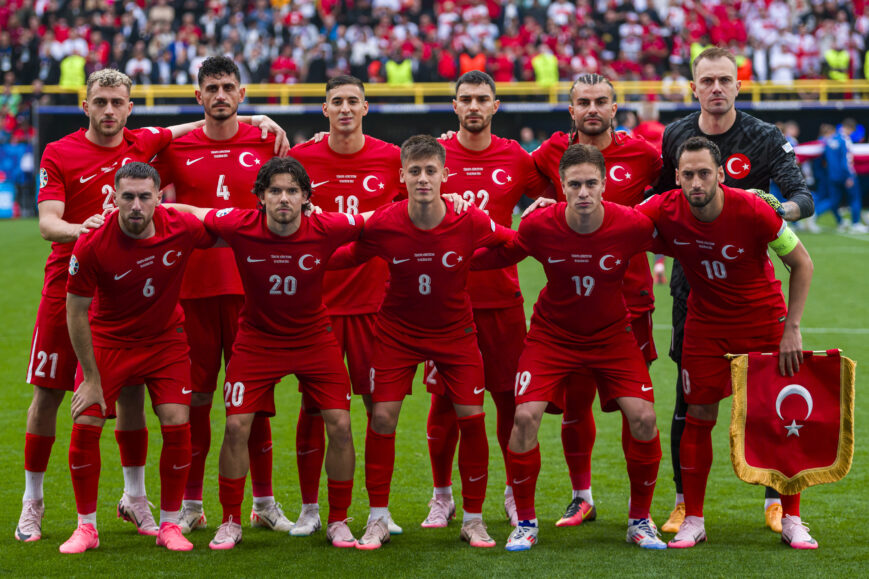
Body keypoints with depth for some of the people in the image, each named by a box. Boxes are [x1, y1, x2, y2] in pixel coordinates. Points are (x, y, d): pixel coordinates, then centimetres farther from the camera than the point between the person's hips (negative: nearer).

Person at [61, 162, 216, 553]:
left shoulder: (181, 227, -19)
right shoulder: (92, 245, -24)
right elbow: (76, 313, -14)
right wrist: (91, 379, -12)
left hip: (166, 338, 1)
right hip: (108, 340, -1)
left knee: (177, 425, -9)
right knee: (85, 426, -10)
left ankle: (170, 525, 8)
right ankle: (86, 527, 7)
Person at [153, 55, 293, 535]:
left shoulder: (266, 142, 6)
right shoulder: (175, 147, 5)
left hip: (251, 285, 0)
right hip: (192, 286, 0)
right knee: (194, 396, 4)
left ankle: (264, 503, 14)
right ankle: (190, 505, 13)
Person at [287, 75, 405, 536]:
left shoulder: (391, 158, 1)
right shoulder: (301, 158, 0)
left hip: (374, 299, 0)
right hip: (317, 299, 0)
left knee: (380, 403, 1)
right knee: (313, 405, 2)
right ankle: (309, 509, 13)